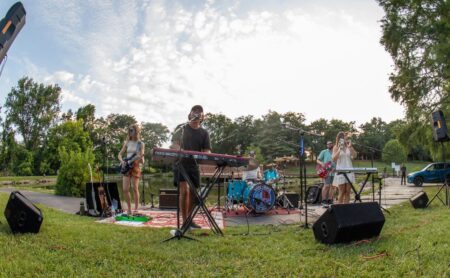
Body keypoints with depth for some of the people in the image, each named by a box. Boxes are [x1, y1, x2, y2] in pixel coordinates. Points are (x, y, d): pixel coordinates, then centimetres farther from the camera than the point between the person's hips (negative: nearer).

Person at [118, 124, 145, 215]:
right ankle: (129, 208, 11)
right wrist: (122, 161, -4)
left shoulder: (140, 143, 0)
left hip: (135, 166, -4)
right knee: (125, 189, -2)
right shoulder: (127, 143, 11)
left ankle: (136, 208, 8)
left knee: (135, 189, -3)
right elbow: (120, 154, 15)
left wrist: (140, 158, -27)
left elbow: (141, 157, -4)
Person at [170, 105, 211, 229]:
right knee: (184, 191, -17)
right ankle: (184, 222, -11)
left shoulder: (204, 133, 9)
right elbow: (173, 145, -3)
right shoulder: (181, 128, 3)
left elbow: (207, 151, 4)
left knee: (192, 193, 9)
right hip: (181, 164, -4)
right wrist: (180, 151, -26)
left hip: (194, 165, 4)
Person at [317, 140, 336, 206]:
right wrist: (322, 164, -11)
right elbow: (318, 160, 8)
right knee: (326, 185, -13)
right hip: (326, 171, -3)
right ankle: (324, 201, -5)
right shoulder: (324, 152, 11)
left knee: (332, 186, 4)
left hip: (334, 171, 3)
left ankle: (330, 201, 13)